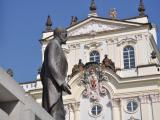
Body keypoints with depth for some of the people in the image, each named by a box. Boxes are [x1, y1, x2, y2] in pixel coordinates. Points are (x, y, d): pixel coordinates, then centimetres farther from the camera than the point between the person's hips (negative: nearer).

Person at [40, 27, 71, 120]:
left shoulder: (55, 46, 28)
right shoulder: (54, 44, -2)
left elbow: (43, 70, 25)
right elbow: (51, 64, -16)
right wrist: (62, 82, -20)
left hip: (52, 85, 10)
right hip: (53, 83, -10)